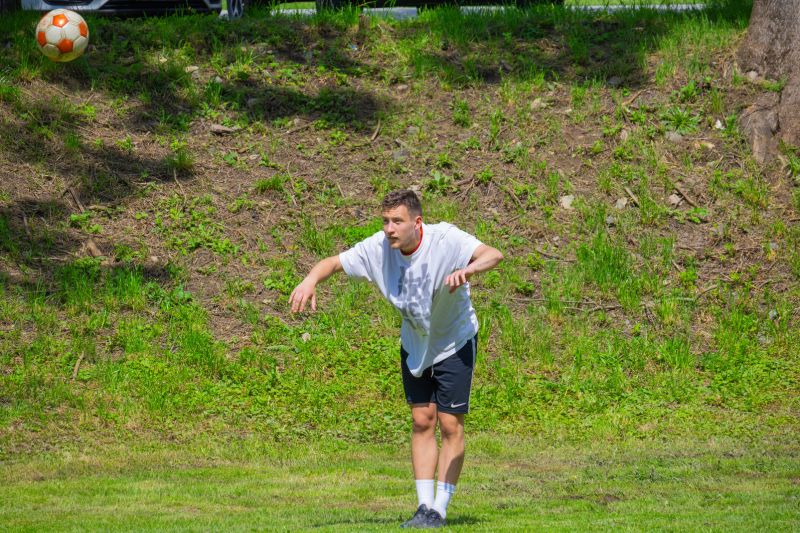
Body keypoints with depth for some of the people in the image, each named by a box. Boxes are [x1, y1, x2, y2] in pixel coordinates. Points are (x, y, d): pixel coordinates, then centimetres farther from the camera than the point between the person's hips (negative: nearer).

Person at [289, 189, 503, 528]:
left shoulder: (445, 239, -29)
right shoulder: (378, 247, -17)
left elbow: (493, 255, -41)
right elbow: (334, 262, -9)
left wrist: (467, 270, -62)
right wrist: (310, 281, -31)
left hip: (454, 342, -4)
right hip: (414, 344, 4)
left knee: (449, 425, -5)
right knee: (421, 421, 4)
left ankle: (439, 511, 2)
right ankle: (424, 507, 7)